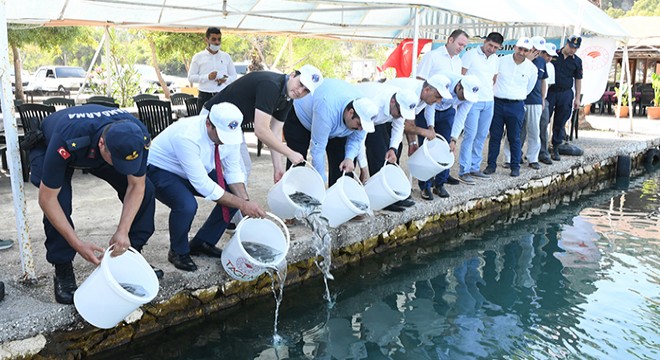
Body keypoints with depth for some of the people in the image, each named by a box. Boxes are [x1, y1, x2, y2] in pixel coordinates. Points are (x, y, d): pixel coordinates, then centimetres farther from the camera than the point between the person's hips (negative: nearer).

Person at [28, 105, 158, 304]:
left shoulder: (138, 137, -36)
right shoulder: (66, 143, -46)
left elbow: (136, 186, -22)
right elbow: (47, 199, -35)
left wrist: (123, 231, -32)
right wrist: (77, 244, -36)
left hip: (95, 150, 3)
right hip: (47, 146, -3)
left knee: (146, 190, -11)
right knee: (60, 203, -29)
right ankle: (63, 270, -7)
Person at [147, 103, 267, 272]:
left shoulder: (230, 131, -20)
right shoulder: (187, 137, -39)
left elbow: (233, 170, -8)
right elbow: (203, 185, -37)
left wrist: (245, 201, -24)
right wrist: (242, 205, -35)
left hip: (199, 171, 7)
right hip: (160, 170, -7)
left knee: (236, 195, -9)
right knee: (186, 205, -35)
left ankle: (202, 243, 9)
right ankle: (178, 252, -4)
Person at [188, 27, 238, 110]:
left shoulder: (226, 56, 12)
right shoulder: (198, 57, 6)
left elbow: (234, 76, 15)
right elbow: (190, 77, 3)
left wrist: (225, 80, -8)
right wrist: (207, 77, -12)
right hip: (205, 96, -1)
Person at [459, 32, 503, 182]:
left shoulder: (495, 59, 13)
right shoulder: (471, 55, -7)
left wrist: (488, 91, 14)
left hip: (489, 102, 7)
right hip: (473, 101, -7)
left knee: (481, 136, 9)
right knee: (470, 135, -9)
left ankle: (475, 168, 17)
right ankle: (464, 170, -3)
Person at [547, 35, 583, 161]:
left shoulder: (577, 61, 8)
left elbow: (578, 79, 12)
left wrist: (577, 98, 8)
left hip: (566, 94, 2)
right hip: (550, 91, -2)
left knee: (560, 124, 5)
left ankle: (555, 149, 14)